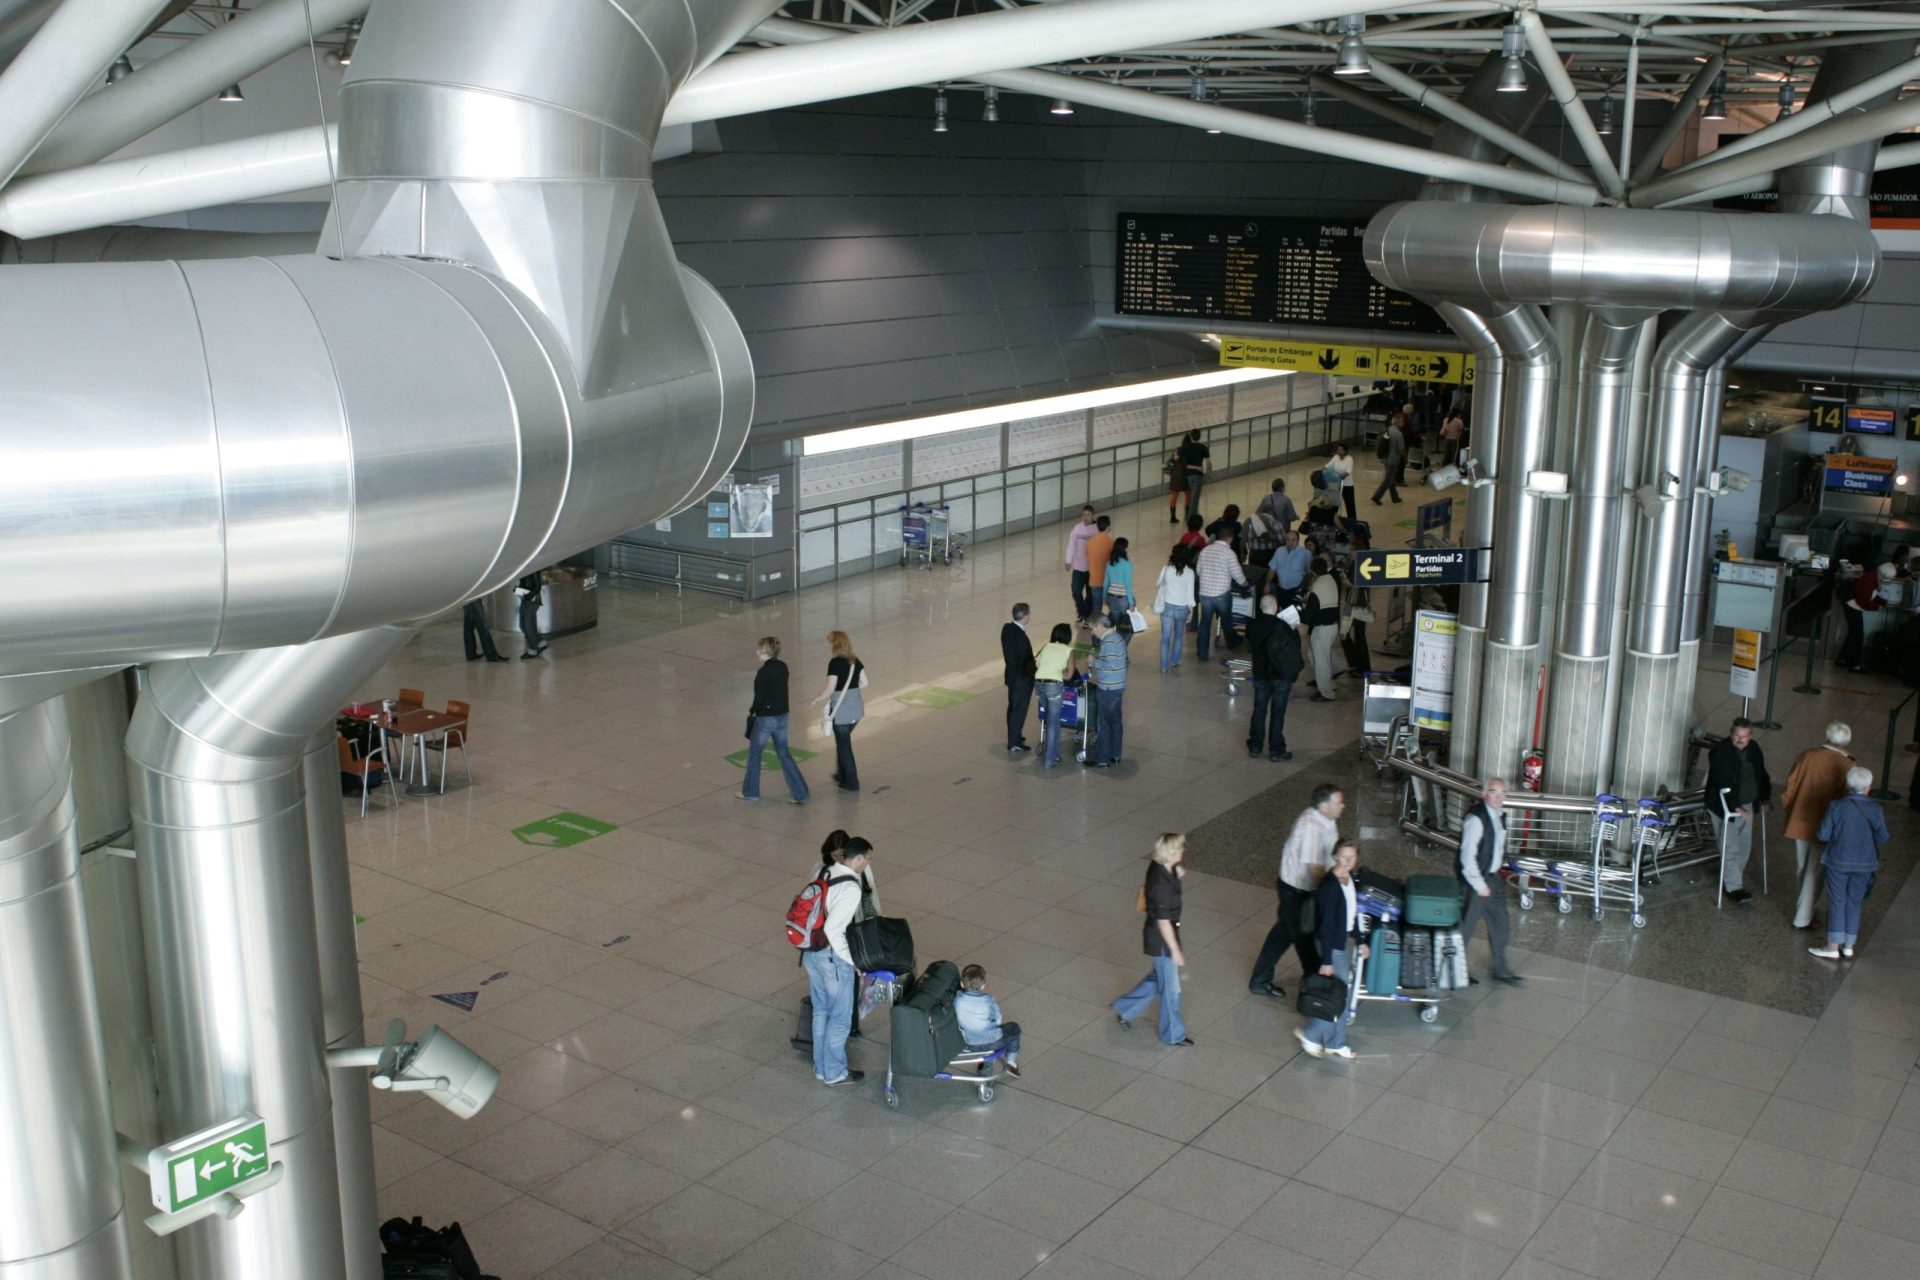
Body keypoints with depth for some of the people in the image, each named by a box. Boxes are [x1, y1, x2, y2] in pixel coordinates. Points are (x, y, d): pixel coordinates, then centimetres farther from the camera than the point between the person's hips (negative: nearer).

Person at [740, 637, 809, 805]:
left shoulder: (763, 672, -21)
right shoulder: (783, 667, 1)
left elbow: (759, 698, -18)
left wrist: (752, 712, -3)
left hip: (765, 718, -7)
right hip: (782, 717, 7)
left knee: (754, 753, 14)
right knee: (784, 754, 14)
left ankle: (750, 792, 28)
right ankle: (799, 792, 10)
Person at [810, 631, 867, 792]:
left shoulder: (835, 663, -17)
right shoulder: (855, 661, 2)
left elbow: (830, 689, -19)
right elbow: (864, 683, 6)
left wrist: (816, 700, -4)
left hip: (841, 711, -7)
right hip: (856, 709, 7)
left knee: (844, 744, 6)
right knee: (843, 740, 24)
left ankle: (852, 782, 12)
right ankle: (842, 774, 34)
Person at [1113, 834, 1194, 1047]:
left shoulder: (1159, 866, -7)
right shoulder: (1161, 884, -33)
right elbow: (1163, 922, -25)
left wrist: (1177, 877, -5)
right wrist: (1175, 951, -17)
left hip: (1157, 935, 9)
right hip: (1162, 940, -9)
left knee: (1159, 978, 27)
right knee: (1171, 988, 11)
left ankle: (1125, 1008, 41)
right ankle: (1173, 1035, 30)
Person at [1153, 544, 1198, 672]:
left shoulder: (1166, 569, -9)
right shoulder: (1189, 572, -10)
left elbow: (1158, 584, 7)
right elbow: (1190, 592, -6)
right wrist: (1191, 608, 5)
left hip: (1167, 606, 0)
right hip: (1182, 607, 1)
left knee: (1165, 637, 3)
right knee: (1179, 634, 23)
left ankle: (1164, 666, 0)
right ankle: (1175, 661, 32)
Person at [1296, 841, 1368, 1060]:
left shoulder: (1349, 878, 1)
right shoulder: (1329, 886, -26)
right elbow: (1326, 924, -23)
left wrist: (1359, 941, 18)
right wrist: (1326, 961, -20)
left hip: (1345, 939, 9)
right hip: (1332, 944, -9)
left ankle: (1335, 1043, 30)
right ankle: (1309, 1034, 17)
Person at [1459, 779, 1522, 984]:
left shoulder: (1500, 815, 5)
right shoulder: (1476, 819, -23)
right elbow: (1467, 855, -24)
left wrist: (1496, 875, 14)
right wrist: (1479, 885, -19)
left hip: (1493, 878, 9)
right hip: (1476, 880, -9)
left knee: (1499, 924, 16)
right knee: (1466, 926, 3)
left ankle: (1500, 969, 29)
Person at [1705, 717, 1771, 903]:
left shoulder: (1754, 749, 3)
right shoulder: (1720, 751, -19)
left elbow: (1761, 775, 17)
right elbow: (1723, 784, -24)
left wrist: (1765, 798, 8)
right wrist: (1735, 807, -26)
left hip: (1746, 806, 7)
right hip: (1725, 808, -7)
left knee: (1744, 847, 13)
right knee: (1730, 849, -6)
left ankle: (1731, 879, 30)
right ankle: (1733, 887, -1)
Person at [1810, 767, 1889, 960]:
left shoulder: (1836, 807, -16)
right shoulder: (1876, 810, -10)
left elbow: (1823, 834, -11)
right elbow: (1882, 838, -2)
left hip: (1838, 861, -2)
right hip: (1864, 864, 2)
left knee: (1837, 902, 7)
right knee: (1854, 902, 13)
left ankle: (1833, 947, 8)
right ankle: (1849, 946, 18)